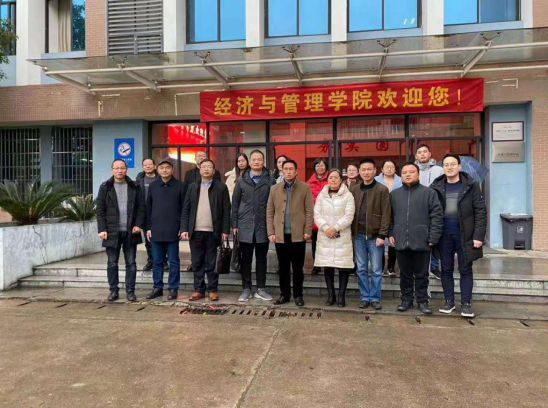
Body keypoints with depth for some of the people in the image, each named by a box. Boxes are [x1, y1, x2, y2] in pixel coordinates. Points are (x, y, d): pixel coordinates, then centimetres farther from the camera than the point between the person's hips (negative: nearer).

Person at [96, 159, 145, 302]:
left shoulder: (134, 187, 6)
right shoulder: (105, 187, 4)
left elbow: (141, 207, 5)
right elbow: (100, 210, 1)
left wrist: (139, 224, -6)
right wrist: (102, 229, -7)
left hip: (130, 231, 0)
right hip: (112, 232, 0)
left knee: (131, 263, 5)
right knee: (112, 263, 8)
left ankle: (130, 291, 14)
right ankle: (113, 290, 19)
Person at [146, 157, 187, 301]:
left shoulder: (180, 185, -1)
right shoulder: (153, 186, 9)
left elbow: (184, 208, -2)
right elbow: (148, 207, 11)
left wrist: (183, 228, -7)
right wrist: (148, 227, 6)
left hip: (173, 231, -3)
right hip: (155, 230, 4)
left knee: (173, 262, 4)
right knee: (157, 262, 10)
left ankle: (173, 289, 13)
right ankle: (158, 288, 21)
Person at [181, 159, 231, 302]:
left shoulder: (221, 187, 3)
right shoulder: (192, 187, 11)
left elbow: (226, 210, -1)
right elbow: (186, 209, 8)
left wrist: (225, 230, -7)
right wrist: (184, 229, -1)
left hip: (213, 231, -2)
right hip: (196, 231, 3)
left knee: (212, 263, 5)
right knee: (197, 263, 8)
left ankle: (212, 290, 15)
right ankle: (199, 290, 18)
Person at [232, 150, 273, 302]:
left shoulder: (269, 181, 0)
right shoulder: (241, 181, 6)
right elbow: (235, 203, 7)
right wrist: (235, 224, 2)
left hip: (263, 226, -1)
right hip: (245, 225, 1)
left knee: (261, 258, 8)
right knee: (246, 258, 7)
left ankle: (261, 289, 18)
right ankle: (246, 289, 17)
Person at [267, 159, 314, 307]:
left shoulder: (305, 188, 2)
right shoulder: (275, 189, 9)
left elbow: (309, 211, -1)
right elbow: (270, 212, 7)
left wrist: (307, 231, -8)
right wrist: (271, 232, -1)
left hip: (298, 234, -2)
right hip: (280, 234, 2)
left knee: (298, 267, 6)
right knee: (283, 267, 10)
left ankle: (298, 295, 18)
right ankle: (284, 294, 21)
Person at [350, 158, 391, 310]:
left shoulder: (382, 190, -3)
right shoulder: (354, 190, 8)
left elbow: (385, 214, -6)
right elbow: (351, 212, 8)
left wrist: (382, 235, -12)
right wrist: (351, 232, 1)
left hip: (375, 235, -3)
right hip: (358, 235, 3)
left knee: (376, 270, 5)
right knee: (361, 269, 9)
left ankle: (375, 298, 15)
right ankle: (364, 297, 19)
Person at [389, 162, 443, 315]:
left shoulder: (429, 193, -1)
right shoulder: (394, 194, 10)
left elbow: (437, 216, -5)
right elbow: (390, 217, 13)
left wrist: (433, 238, -10)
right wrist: (390, 234, 4)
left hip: (421, 242, -3)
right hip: (401, 242, 3)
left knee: (421, 274, 9)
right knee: (405, 274, 13)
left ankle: (422, 301, 22)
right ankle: (406, 300, 25)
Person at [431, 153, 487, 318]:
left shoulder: (470, 186, -3)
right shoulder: (436, 187, 2)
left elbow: (480, 211, -5)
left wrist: (479, 235, -12)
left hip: (464, 234, -2)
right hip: (444, 234, 2)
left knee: (465, 270, 6)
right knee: (446, 269, 10)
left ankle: (466, 303, 16)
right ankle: (449, 301, 22)